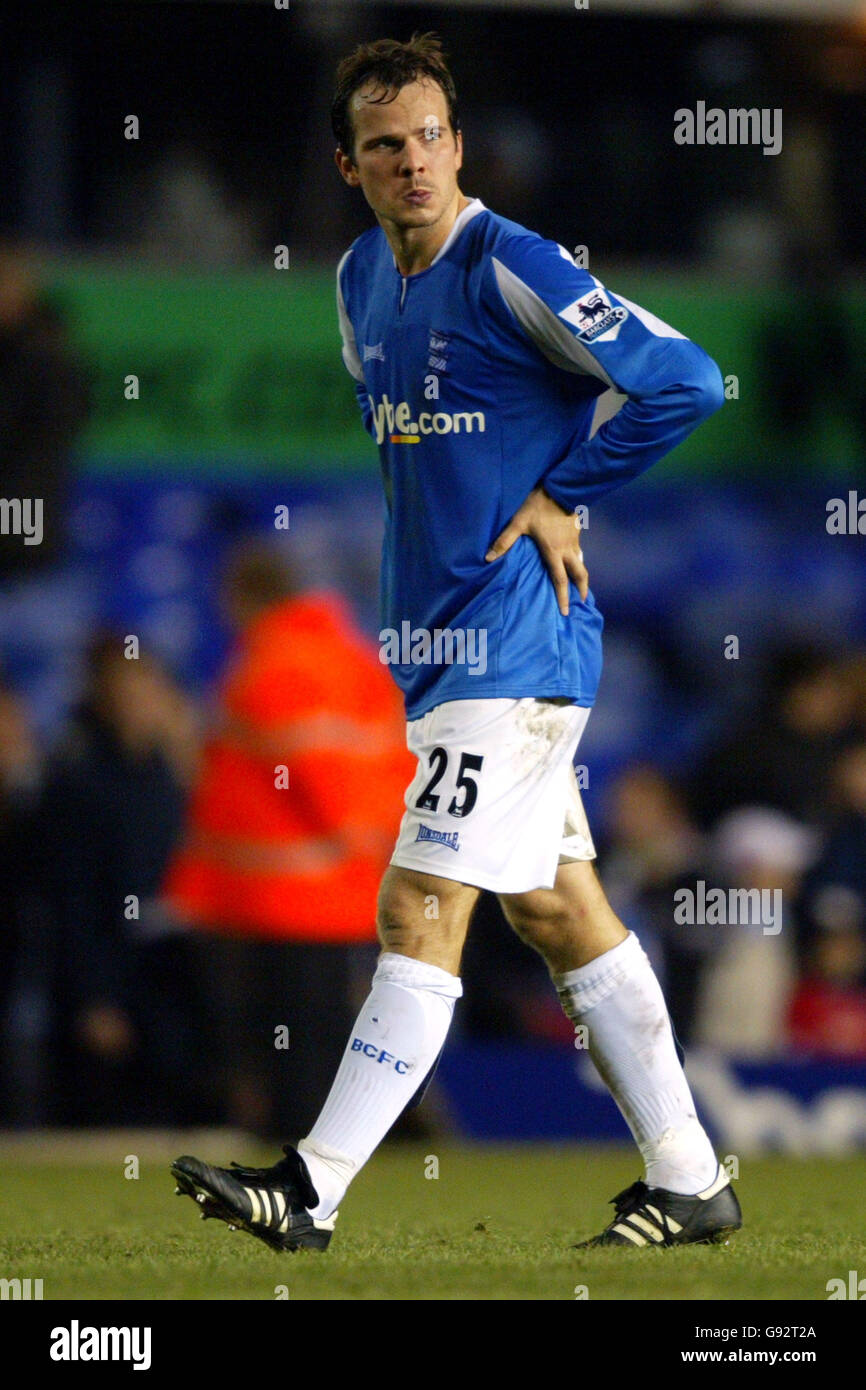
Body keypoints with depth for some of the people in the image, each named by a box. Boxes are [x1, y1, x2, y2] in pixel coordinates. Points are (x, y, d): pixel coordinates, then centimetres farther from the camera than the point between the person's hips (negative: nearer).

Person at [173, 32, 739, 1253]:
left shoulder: (509, 271, -14)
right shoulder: (362, 280, 11)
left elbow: (683, 381, -17)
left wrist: (563, 496, -11)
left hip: (513, 639, -9)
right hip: (441, 637, 9)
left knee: (422, 911, -10)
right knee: (559, 910, 11)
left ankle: (313, 1191, -12)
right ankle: (689, 1182, 17)